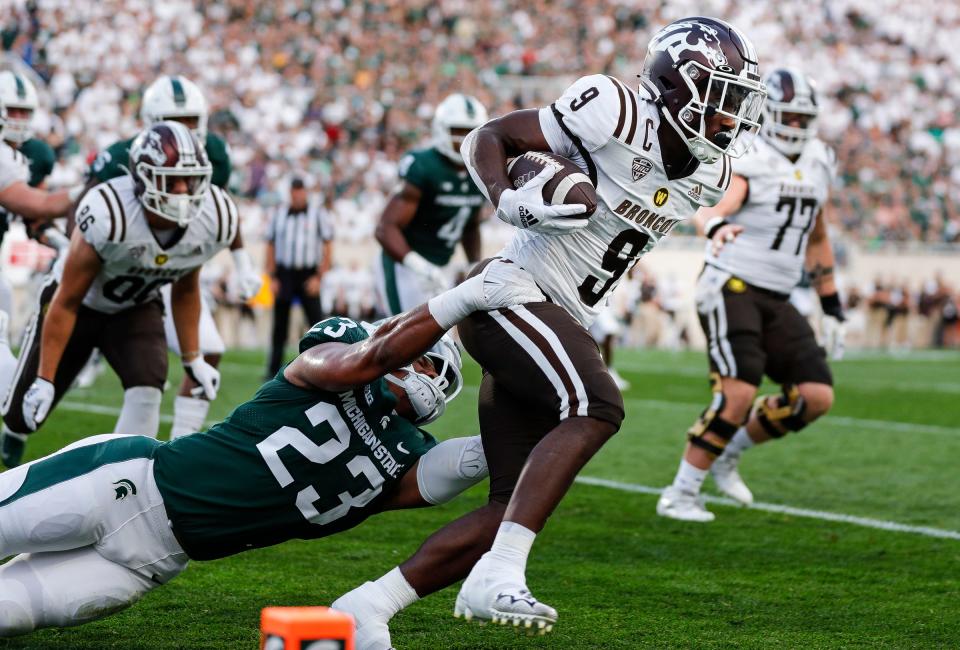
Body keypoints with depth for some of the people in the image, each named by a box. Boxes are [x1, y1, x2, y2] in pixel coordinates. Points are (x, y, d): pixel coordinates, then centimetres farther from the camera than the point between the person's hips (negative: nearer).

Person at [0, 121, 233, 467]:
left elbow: (185, 290, -1)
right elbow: (66, 304, -26)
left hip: (137, 309, 3)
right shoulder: (107, 217, -39)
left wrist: (193, 358, 2)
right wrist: (45, 379, -21)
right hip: (80, 305, -3)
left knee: (147, 389, -25)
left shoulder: (213, 222, -24)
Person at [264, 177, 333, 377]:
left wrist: (318, 277, -8)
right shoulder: (279, 212, 6)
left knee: (316, 322, -7)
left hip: (308, 275, -2)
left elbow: (327, 246, -1)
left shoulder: (318, 212, -1)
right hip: (284, 273, 2)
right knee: (280, 325, 6)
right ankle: (273, 369, 12)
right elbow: (271, 246, 11)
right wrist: (273, 277, 5)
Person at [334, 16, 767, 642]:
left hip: (560, 324, 9)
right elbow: (489, 136, -5)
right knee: (596, 407, -31)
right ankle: (496, 577, -36)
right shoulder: (614, 112, -12)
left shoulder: (708, 178, 9)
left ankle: (365, 607, 7)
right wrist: (510, 201, -22)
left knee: (513, 508, 2)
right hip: (513, 290, -8)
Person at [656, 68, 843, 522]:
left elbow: (817, 240, 23)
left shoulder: (818, 165, 12)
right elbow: (712, 208, -32)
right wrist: (717, 226, -57)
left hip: (776, 301, 7)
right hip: (731, 288, -7)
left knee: (816, 396, -5)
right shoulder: (747, 162, -11)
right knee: (738, 394, -21)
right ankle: (680, 495, -10)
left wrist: (832, 309, 21)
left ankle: (728, 455, 13)